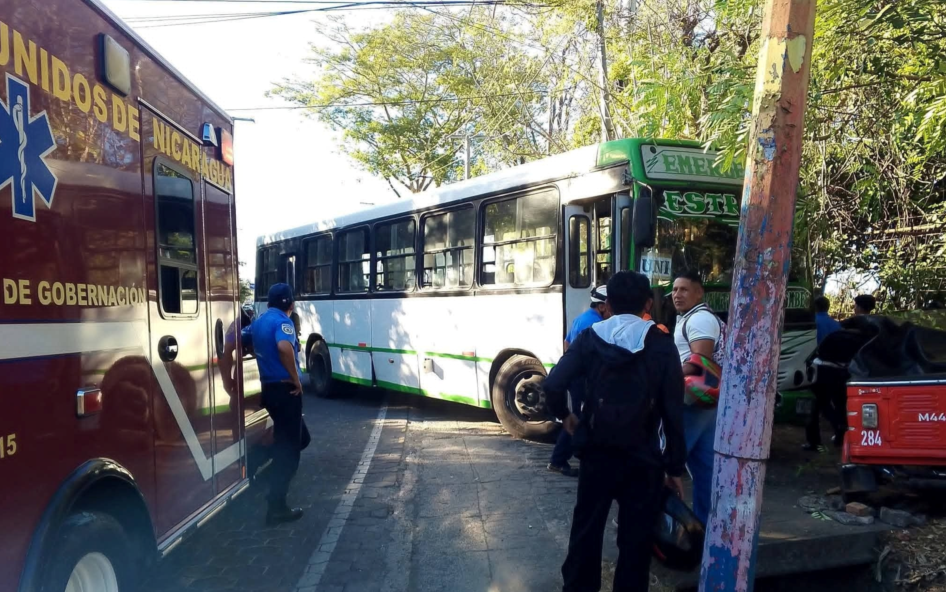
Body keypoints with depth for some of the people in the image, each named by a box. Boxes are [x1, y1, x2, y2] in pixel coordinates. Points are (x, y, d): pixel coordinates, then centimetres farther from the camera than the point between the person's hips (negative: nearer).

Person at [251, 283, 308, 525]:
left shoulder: (258, 322, 12)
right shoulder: (283, 321, -15)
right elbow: (284, 347, -34)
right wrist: (295, 378, -22)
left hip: (268, 387, 9)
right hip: (284, 389, -9)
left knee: (298, 438, 23)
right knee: (288, 448, -1)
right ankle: (277, 508, 3)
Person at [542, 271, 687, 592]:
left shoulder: (589, 338, -2)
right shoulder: (661, 344, -4)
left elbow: (552, 386, -11)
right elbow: (673, 411, -6)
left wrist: (565, 414, 9)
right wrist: (675, 466, 1)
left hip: (596, 453, 2)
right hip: (643, 459, -1)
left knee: (586, 529, 16)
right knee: (636, 538, 11)